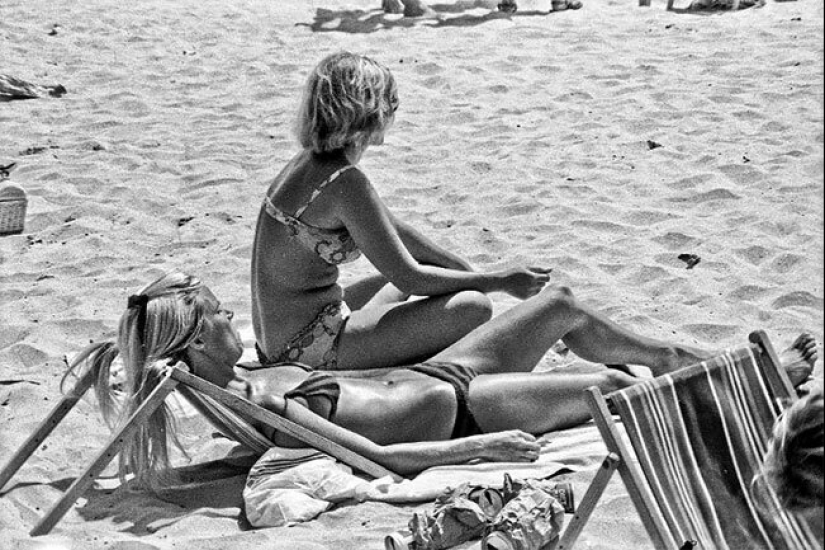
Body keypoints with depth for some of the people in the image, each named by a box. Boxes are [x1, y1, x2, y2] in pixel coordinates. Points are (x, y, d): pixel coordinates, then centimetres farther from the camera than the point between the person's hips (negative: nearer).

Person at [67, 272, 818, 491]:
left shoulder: (245, 379, -6)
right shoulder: (263, 411, -30)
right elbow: (377, 456, -32)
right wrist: (481, 447, -31)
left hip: (434, 374, 9)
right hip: (452, 409, -9)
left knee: (564, 303, 16)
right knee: (611, 386, 3)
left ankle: (684, 358, 38)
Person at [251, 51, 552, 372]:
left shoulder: (312, 163, 9)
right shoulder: (345, 182, -20)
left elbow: (394, 230, 19)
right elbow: (408, 278, -17)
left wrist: (469, 272, 19)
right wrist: (502, 281, -8)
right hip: (309, 350, -10)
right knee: (473, 308, -15)